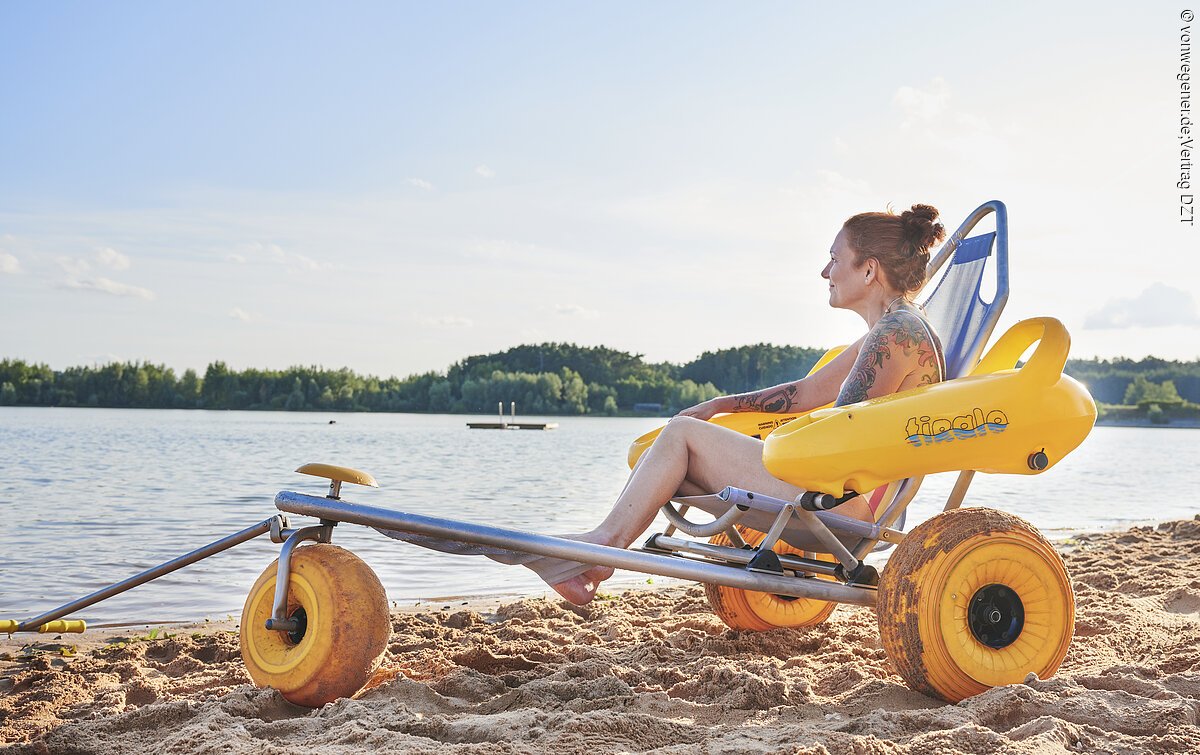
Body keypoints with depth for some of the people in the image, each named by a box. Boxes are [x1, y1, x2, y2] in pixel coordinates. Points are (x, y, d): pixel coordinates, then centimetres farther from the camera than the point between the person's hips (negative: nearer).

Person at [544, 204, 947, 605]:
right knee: (675, 459, 8)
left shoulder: (898, 333, -14)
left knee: (682, 433, -7)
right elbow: (808, 392, 23)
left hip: (839, 503, -10)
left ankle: (607, 540, -1)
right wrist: (720, 405, 21)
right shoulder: (895, 331, 18)